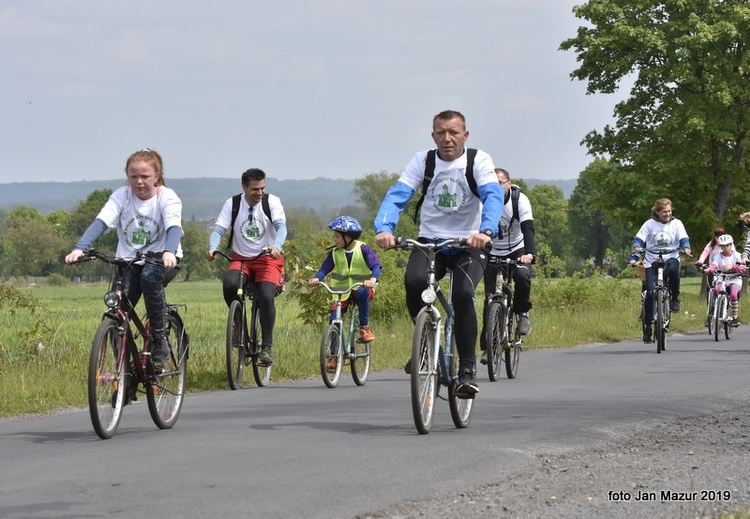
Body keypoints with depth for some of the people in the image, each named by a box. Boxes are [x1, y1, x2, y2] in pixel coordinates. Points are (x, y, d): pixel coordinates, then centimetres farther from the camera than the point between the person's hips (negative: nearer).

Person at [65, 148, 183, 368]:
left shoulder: (167, 197, -10)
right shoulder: (121, 196, -4)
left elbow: (174, 226, -27)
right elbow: (101, 222, -17)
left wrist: (169, 252, -49)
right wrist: (79, 248, -34)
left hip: (160, 258, -3)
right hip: (129, 259, 3)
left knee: (150, 276, -37)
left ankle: (160, 338, -22)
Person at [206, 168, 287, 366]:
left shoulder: (272, 201, -4)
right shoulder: (232, 204, -1)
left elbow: (281, 227, -18)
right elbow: (218, 229, -8)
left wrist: (276, 247, -40)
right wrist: (212, 248, -31)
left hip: (267, 259, -1)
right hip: (240, 258, 1)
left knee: (266, 296, -25)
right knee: (229, 283, -31)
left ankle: (267, 346, -14)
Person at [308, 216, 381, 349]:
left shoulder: (363, 250, -9)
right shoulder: (335, 253, 1)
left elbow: (375, 266, -18)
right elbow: (325, 268, -3)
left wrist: (373, 279, -40)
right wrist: (316, 279, -26)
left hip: (361, 288, -3)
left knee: (362, 293, -39)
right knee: (334, 319, -13)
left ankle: (365, 327, -23)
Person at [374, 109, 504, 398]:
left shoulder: (478, 161, -6)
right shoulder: (423, 161, -1)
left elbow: (493, 196, -22)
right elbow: (396, 195, -12)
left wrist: (486, 230, -43)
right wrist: (384, 228, -33)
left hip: (469, 245, -2)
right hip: (430, 241, 2)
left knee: (462, 294, -29)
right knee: (413, 281, -30)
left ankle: (467, 370, -17)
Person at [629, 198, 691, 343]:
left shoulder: (676, 223, 6)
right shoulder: (649, 224, 3)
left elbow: (683, 239, -1)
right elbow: (639, 239, -2)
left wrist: (686, 248, -23)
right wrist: (636, 248, -24)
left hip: (670, 258, 0)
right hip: (651, 261, 0)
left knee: (673, 268, -38)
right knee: (650, 292, -11)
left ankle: (675, 298, -14)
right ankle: (648, 327, -1)